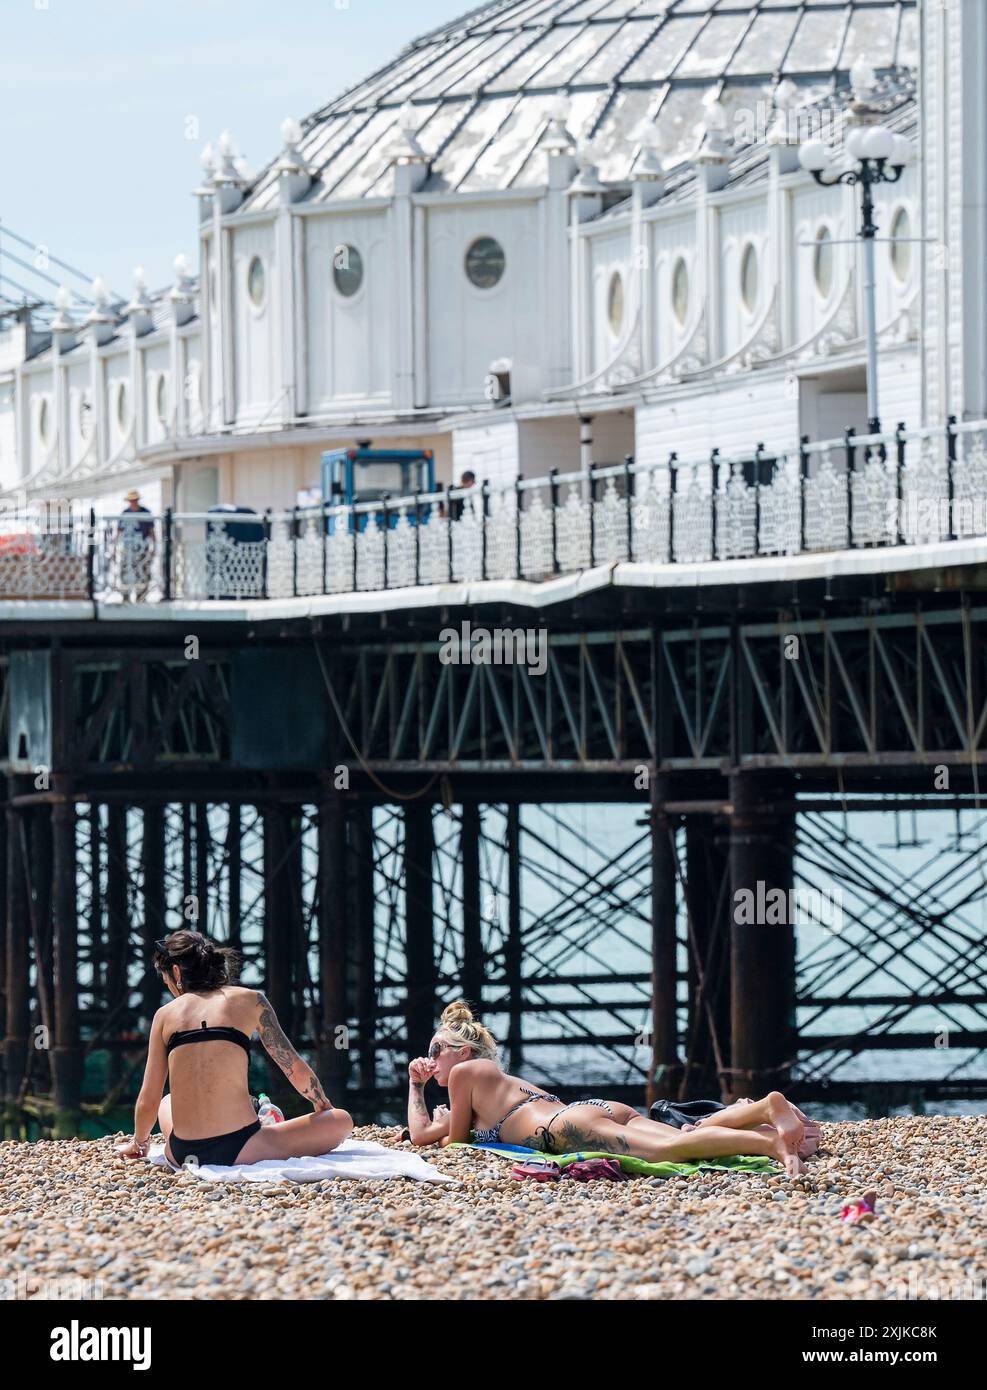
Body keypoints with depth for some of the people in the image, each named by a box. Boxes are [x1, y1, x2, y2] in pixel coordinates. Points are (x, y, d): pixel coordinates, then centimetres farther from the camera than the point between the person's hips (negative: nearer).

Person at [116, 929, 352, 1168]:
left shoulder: (165, 1014, 10)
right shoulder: (250, 1000, 6)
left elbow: (148, 1102, 11)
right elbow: (296, 1070, 9)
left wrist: (138, 1143, 31)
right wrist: (322, 1105, 29)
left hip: (181, 1154, 3)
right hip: (237, 1152, -3)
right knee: (341, 1122, 8)